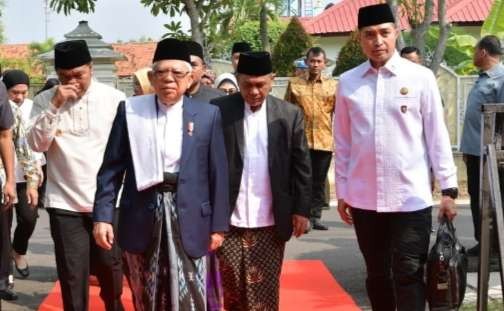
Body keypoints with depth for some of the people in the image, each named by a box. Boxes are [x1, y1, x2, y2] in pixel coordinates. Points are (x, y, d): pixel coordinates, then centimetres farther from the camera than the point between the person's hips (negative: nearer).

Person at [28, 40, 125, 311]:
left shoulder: (114, 98, -3)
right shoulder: (44, 100, 1)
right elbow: (37, 144, -9)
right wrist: (54, 105, -18)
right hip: (64, 203, 0)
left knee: (109, 267, 15)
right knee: (71, 274, 4)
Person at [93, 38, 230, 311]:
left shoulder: (208, 115, 1)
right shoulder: (130, 110, 2)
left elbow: (218, 173, 3)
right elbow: (111, 168, 2)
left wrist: (218, 224, 2)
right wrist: (103, 215, -4)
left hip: (188, 217, -1)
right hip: (141, 216, 1)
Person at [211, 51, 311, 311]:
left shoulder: (289, 114, 2)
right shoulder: (218, 110, -2)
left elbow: (301, 165, 5)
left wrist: (301, 209, 2)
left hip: (270, 223, 1)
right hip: (229, 220, -1)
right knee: (232, 289, 6)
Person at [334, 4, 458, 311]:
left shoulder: (421, 77, -4)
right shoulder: (348, 82, 3)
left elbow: (437, 135, -2)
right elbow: (342, 142, 8)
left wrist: (449, 188, -3)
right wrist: (342, 191, 9)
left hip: (411, 197, -3)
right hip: (364, 198, 3)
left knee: (409, 275, 1)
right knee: (377, 274, 15)